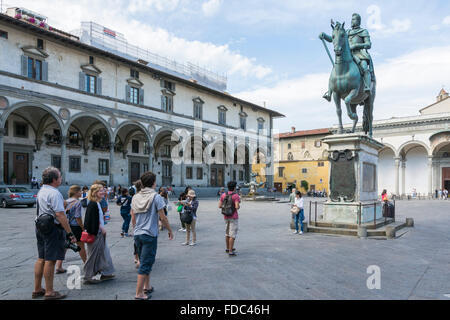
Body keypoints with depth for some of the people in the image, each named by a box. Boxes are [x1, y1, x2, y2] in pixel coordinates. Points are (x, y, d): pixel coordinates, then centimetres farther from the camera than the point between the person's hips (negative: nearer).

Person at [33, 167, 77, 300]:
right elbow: (60, 215, -22)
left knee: (41, 259, 16)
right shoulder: (54, 193, -17)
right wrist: (70, 233, -21)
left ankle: (37, 289, 26)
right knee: (50, 260, -3)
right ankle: (49, 292, 5)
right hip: (53, 228, -10)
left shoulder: (41, 191, 14)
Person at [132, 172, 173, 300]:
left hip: (138, 234, 7)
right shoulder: (156, 197, -11)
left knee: (144, 261, 20)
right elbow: (163, 218, -10)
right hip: (150, 235, -6)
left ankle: (146, 287, 29)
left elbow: (133, 219, 12)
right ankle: (139, 293, 2)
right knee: (146, 264, -1)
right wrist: (170, 231, 2)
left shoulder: (135, 197, 7)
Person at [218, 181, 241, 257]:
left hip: (226, 216, 6)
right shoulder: (236, 196, -14)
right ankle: (230, 252, -2)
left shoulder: (223, 195, 2)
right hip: (233, 217, -6)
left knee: (227, 233, 20)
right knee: (232, 234, -2)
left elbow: (219, 206, 1)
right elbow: (237, 207, -23)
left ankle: (228, 248, 32)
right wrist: (239, 206, 0)